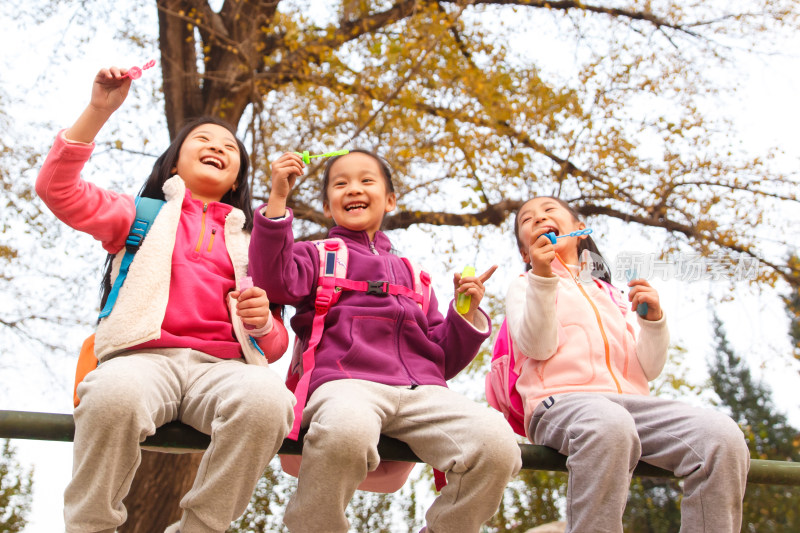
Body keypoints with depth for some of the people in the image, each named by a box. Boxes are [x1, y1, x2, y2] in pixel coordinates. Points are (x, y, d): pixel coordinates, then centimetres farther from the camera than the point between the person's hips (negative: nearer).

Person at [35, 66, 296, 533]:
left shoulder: (250, 241, 28)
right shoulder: (142, 214, 26)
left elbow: (276, 346, 23)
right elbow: (56, 188, 11)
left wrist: (263, 322, -2)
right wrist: (99, 110, 4)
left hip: (223, 366, 2)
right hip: (145, 357, -1)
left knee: (266, 398, -35)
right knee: (115, 392, -38)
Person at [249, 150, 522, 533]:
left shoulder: (413, 276, 32)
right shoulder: (317, 256, 22)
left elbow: (443, 360, 27)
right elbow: (275, 281, -3)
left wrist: (466, 314, 10)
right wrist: (278, 198, -6)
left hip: (421, 390, 4)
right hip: (346, 382, -3)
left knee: (497, 443, -25)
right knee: (346, 428, -41)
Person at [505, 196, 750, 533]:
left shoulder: (610, 295, 29)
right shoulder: (524, 286, 20)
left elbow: (648, 369, 19)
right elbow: (537, 347, -1)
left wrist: (652, 318, 2)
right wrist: (542, 278, -11)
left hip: (629, 399, 4)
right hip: (560, 401, -4)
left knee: (721, 435, -24)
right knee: (609, 425, -40)